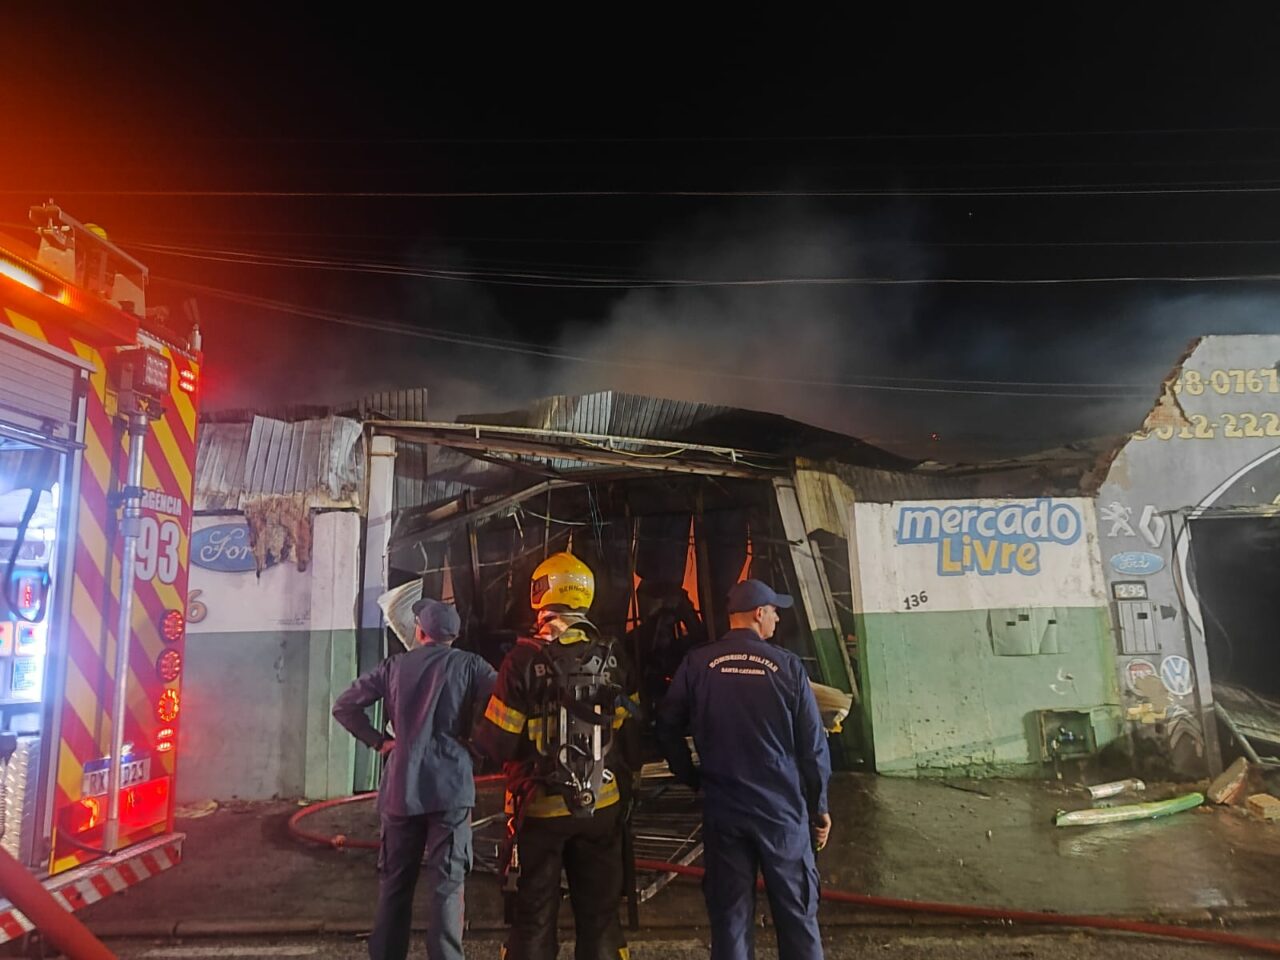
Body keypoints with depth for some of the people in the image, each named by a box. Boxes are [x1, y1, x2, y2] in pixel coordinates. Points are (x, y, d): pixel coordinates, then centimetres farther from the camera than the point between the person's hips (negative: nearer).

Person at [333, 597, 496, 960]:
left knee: (395, 883, 16)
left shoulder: (394, 666, 7)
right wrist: (475, 740, -1)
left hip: (401, 787, 3)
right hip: (451, 786, -2)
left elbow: (344, 707, 6)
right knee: (447, 884, 2)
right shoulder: (468, 664, 0)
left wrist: (378, 741, 8)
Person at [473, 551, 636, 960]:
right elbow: (631, 736, 0)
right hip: (603, 806, 3)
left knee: (534, 916, 13)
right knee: (600, 912, 17)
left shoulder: (525, 658, -15)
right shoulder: (613, 657, -4)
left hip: (541, 807, -3)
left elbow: (498, 742, -13)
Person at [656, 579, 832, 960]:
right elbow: (813, 745, -5)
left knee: (729, 914, 13)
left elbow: (667, 727, -2)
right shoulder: (787, 665, -8)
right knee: (796, 913, 14)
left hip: (722, 810, 1)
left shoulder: (698, 663, -5)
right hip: (783, 808, -1)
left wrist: (692, 779, 10)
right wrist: (819, 806, 6)